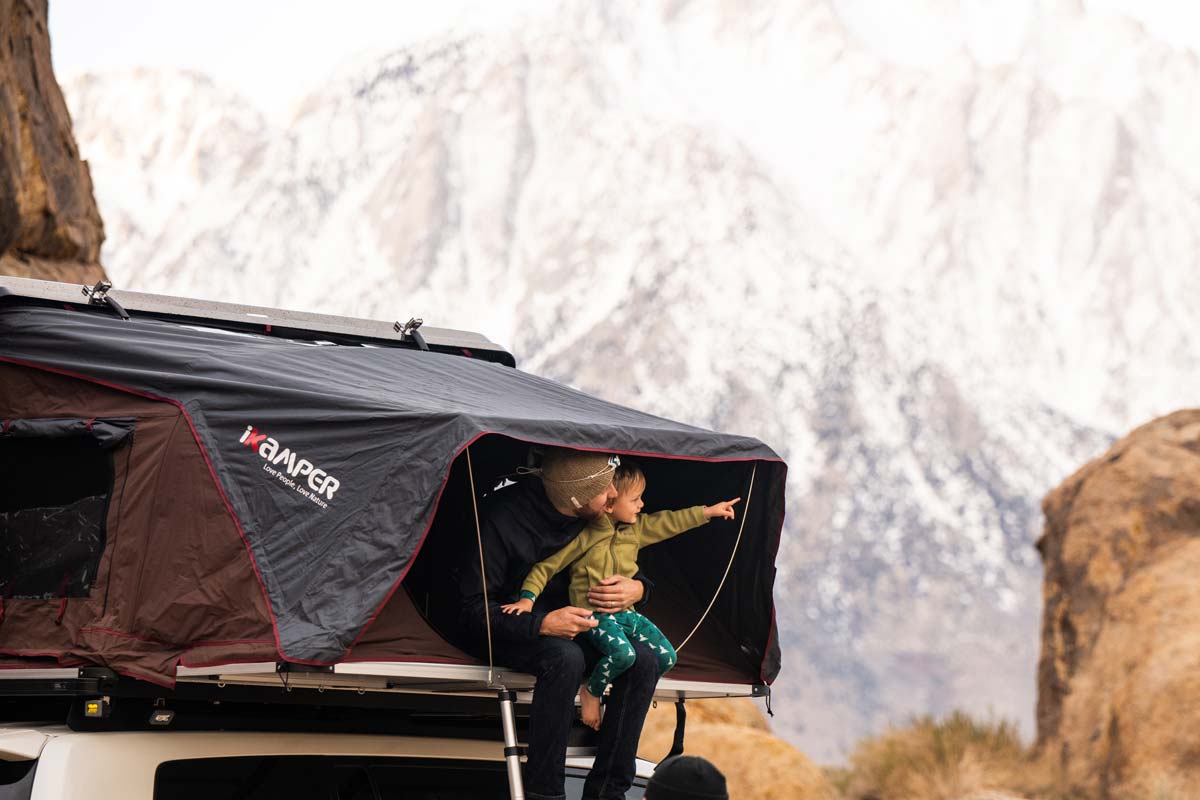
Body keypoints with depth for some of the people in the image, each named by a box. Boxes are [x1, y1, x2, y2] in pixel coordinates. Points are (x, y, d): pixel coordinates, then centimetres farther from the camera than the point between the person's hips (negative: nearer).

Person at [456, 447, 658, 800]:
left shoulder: (597, 520, -8)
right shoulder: (502, 517, -26)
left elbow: (631, 568, 11)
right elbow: (472, 609, -23)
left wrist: (637, 588, -14)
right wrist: (542, 624, -34)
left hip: (566, 626, 6)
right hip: (500, 630, -6)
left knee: (643, 659, -17)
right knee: (565, 658, -37)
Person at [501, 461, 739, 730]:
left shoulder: (637, 528, 9)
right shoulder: (583, 536, -11)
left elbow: (670, 522, 17)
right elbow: (546, 566, -10)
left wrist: (709, 511, 15)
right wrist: (527, 598, -21)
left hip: (626, 612, 7)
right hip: (593, 615, -7)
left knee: (666, 657, -7)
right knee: (623, 654, -33)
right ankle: (591, 692, -4)